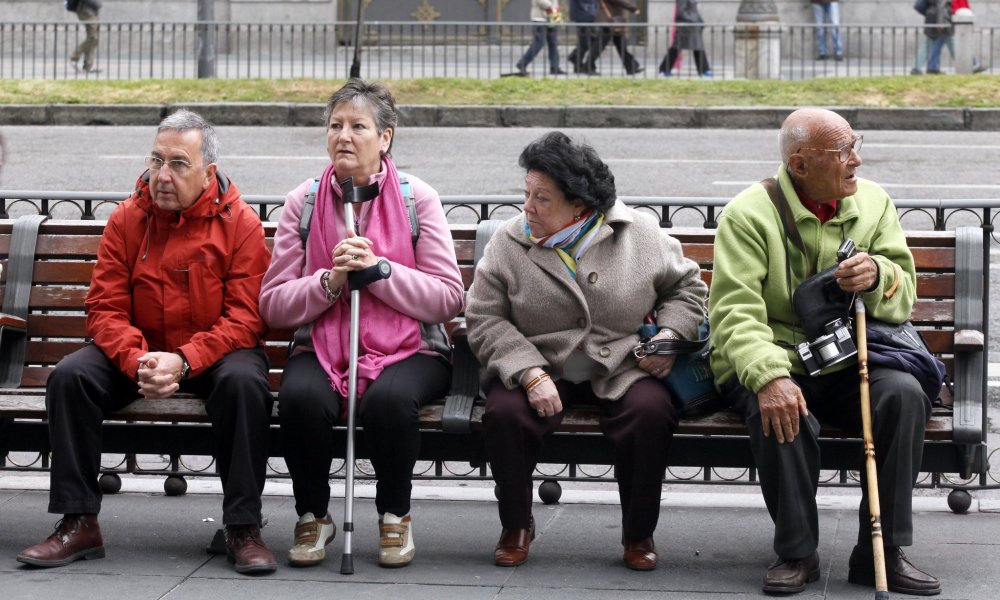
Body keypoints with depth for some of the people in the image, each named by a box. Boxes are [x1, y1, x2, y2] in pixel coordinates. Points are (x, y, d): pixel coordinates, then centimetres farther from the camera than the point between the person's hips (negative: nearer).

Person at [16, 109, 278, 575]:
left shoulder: (240, 222, -7)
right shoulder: (126, 220, 1)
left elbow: (245, 316, -13)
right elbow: (105, 308, -3)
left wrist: (185, 361, -28)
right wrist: (137, 361, -24)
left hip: (215, 353, -3)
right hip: (139, 351, 3)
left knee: (244, 380, -35)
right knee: (69, 376, -21)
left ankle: (243, 528, -24)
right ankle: (78, 524, -15)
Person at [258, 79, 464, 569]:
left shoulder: (417, 199, 3)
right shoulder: (302, 203, 7)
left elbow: (449, 298, -3)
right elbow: (273, 305, 3)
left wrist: (378, 268, -14)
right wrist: (330, 281, -14)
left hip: (407, 349, -1)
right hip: (321, 346, 1)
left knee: (389, 399, -35)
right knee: (301, 398, -32)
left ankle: (395, 515, -6)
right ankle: (313, 515, -4)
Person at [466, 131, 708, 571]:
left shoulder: (640, 234, 0)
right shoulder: (509, 242, -2)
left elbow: (686, 286, 14)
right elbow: (485, 321, -5)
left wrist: (669, 337, -5)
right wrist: (532, 374, -18)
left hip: (622, 368, 0)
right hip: (539, 367, 0)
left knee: (651, 412, -30)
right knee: (505, 414, -29)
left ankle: (638, 533, -8)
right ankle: (516, 527, -3)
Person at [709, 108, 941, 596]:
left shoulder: (874, 204, 8)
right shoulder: (749, 214, -6)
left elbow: (903, 300, 7)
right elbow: (735, 311, -18)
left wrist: (878, 276, -18)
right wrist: (769, 377, -35)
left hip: (847, 365, 4)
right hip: (767, 363, -3)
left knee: (904, 394, -25)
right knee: (780, 412, -35)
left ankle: (880, 553, -17)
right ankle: (797, 553, -16)